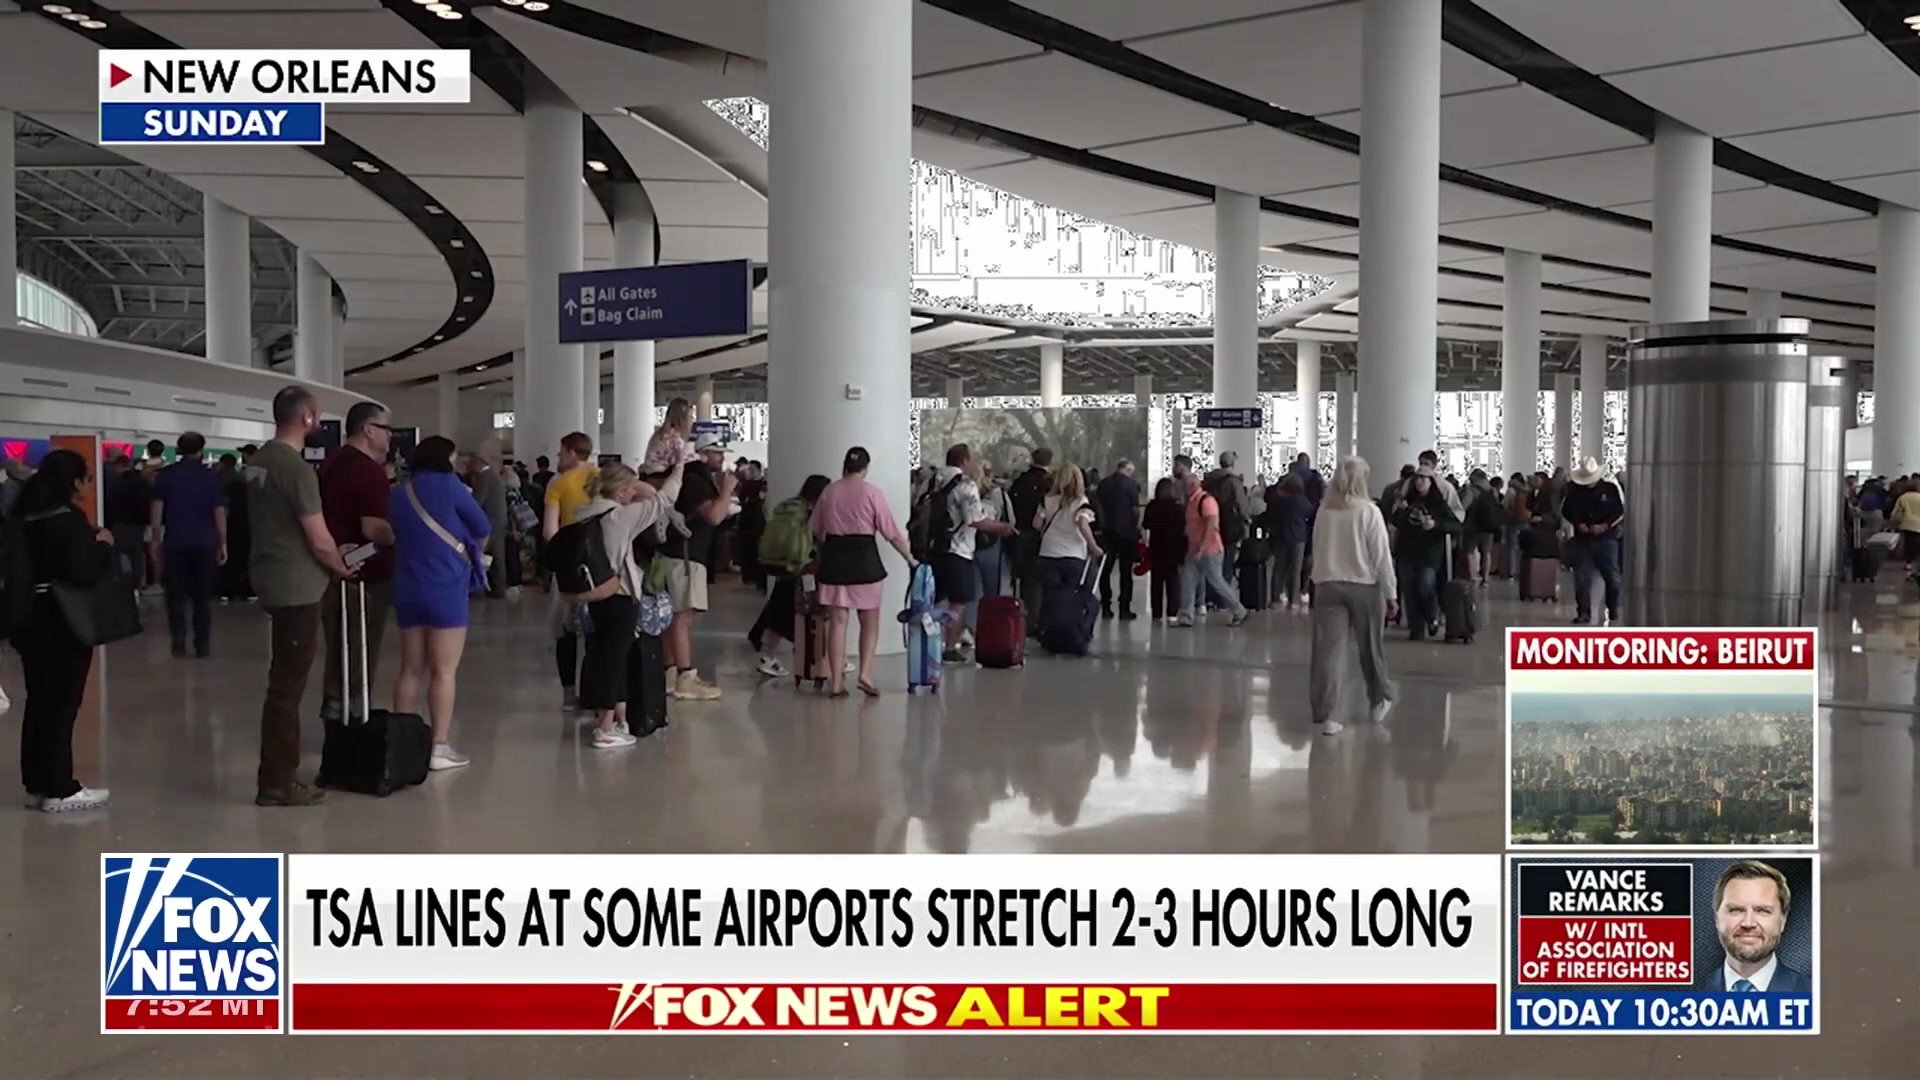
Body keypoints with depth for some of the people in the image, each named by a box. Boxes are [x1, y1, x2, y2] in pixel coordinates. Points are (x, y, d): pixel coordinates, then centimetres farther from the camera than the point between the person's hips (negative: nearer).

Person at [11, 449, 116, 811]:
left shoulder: (27, 517, 9)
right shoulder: (70, 519, -16)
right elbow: (85, 572, -24)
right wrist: (103, 546, -7)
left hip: (32, 619, 8)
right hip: (62, 622, -8)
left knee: (40, 702, 13)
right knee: (62, 704, -2)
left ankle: (37, 783, 19)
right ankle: (59, 789, 2)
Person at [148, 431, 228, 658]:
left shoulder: (165, 475, 3)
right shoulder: (210, 476, 2)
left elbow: (157, 509, -1)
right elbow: (219, 512, 0)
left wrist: (155, 540, 3)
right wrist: (222, 543, 5)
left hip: (175, 542, 0)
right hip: (205, 543, 0)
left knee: (176, 595, 8)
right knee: (202, 596, 5)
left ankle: (179, 644, 3)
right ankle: (203, 645, 3)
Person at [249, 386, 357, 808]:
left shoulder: (259, 460, 9)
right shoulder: (296, 468, -19)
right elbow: (319, 541, -19)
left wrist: (331, 553, 16)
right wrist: (341, 567, 1)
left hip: (273, 580, 9)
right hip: (297, 588, -9)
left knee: (284, 681, 17)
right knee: (287, 685, -2)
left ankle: (279, 774, 25)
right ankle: (276, 783, 5)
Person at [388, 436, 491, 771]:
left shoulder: (397, 495, 11)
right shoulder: (447, 486, -6)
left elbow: (396, 536, 20)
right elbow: (482, 528, 1)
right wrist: (472, 553, 20)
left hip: (408, 589, 6)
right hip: (445, 588, -6)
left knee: (411, 671, 12)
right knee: (443, 671, -4)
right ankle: (440, 748, -6)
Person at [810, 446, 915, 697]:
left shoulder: (829, 491, 6)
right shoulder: (872, 492, -5)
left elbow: (816, 529, 15)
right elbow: (891, 532, -5)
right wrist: (910, 558, 5)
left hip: (834, 557, 3)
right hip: (863, 556, -3)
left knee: (839, 621, 5)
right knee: (870, 621, 9)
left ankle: (836, 682, 4)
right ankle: (865, 674, -4)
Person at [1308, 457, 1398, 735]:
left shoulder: (1323, 511, 4)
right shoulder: (1369, 511, -7)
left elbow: (1317, 551, 8)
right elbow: (1381, 556, -7)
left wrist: (1321, 581, 14)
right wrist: (1391, 593, -2)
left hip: (1327, 585, 2)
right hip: (1364, 586, -2)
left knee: (1328, 650, -1)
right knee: (1369, 646, 16)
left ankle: (1325, 716, -5)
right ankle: (1380, 700, 35)